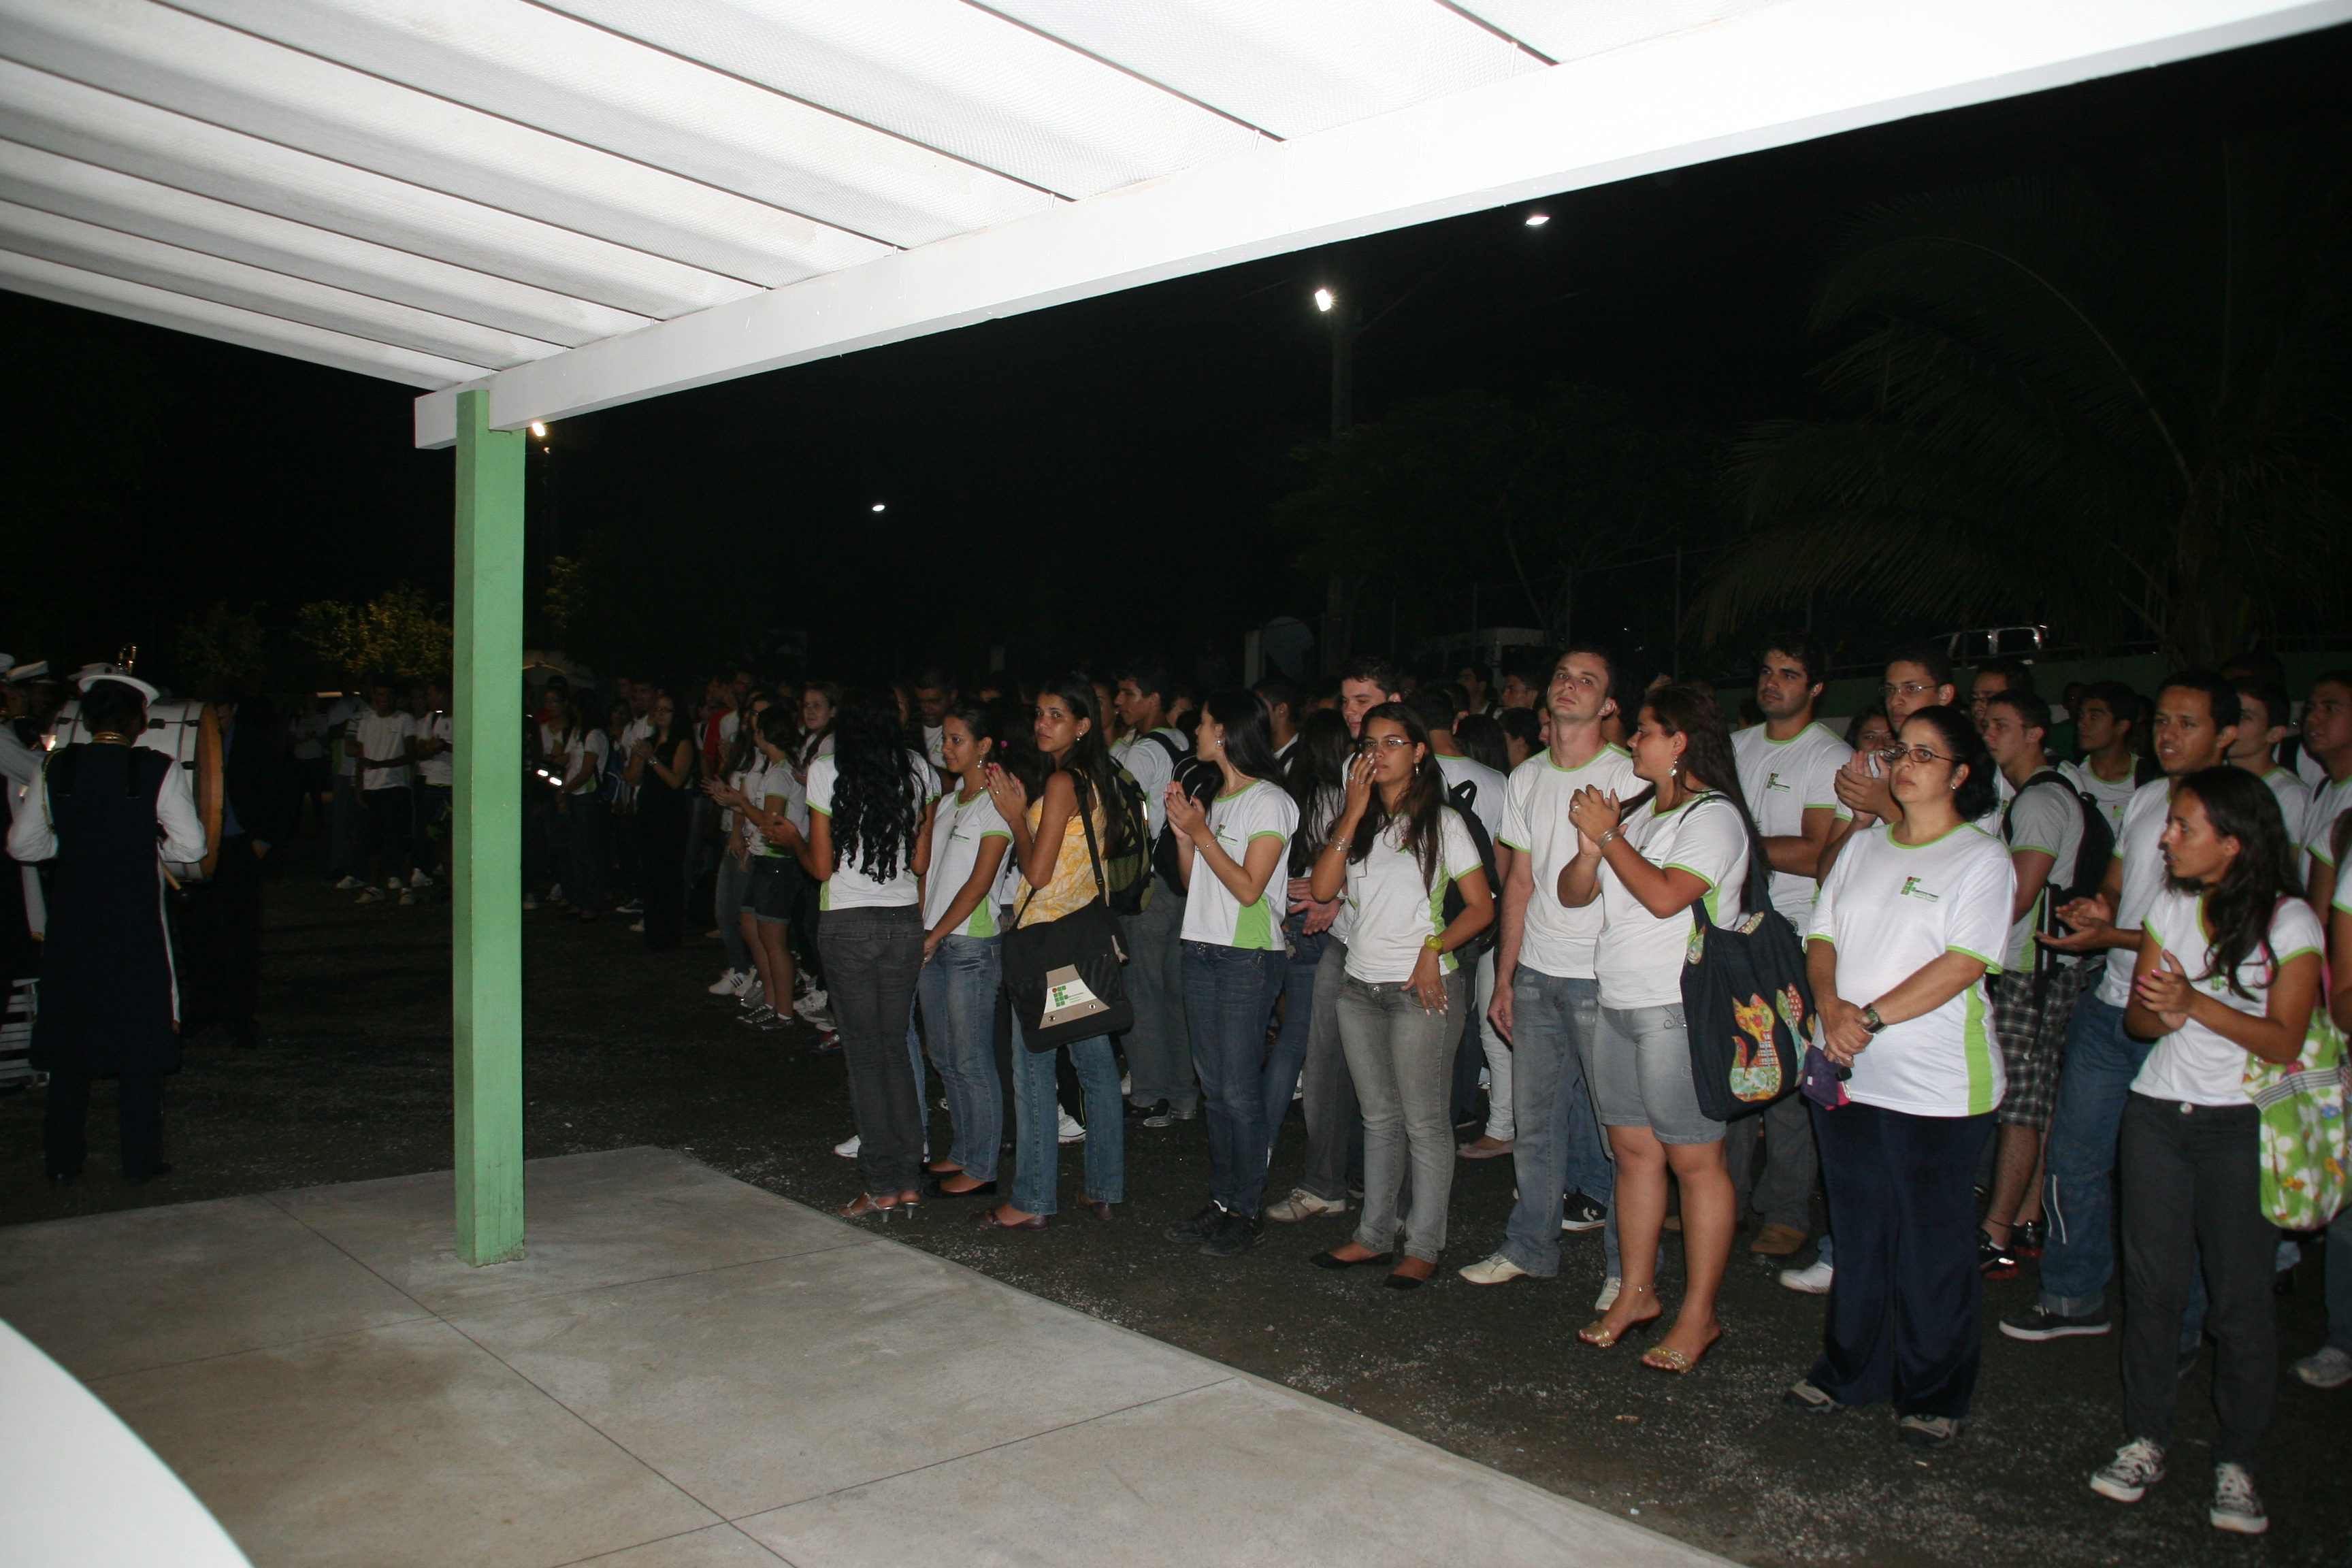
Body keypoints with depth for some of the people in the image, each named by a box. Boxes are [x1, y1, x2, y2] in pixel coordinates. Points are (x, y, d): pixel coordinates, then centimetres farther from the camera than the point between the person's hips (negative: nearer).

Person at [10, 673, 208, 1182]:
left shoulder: (54, 768, 0)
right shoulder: (159, 771, -9)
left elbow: (22, 844, 4)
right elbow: (192, 845, -11)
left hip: (70, 920, 3)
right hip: (136, 922, -3)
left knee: (68, 1031, 13)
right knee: (141, 1033, 6)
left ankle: (63, 1158, 19)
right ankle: (141, 1158, 9)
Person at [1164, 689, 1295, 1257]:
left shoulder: (1269, 802, -8)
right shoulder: (1216, 799, 16)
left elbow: (1249, 888, -15)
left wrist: (1201, 833, -14)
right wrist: (1182, 833, 1)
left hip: (1248, 956, -8)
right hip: (1201, 950, 8)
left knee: (1238, 1090, -5)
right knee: (1212, 1085, 10)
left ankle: (1248, 1212, 4)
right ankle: (1222, 1200, 19)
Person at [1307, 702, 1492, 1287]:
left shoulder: (1441, 821, -1)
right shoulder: (1359, 819, 13)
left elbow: (1481, 907, -4)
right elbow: (1324, 887, -2)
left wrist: (1434, 948, -17)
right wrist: (1354, 815, -5)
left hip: (1422, 987, -5)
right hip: (1360, 986, 5)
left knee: (1424, 1120, 0)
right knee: (1379, 1117, 13)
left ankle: (1424, 1244, 10)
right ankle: (1375, 1234, 22)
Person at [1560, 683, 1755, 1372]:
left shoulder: (1712, 816, -7)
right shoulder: (1641, 813, 17)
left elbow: (1666, 896, -21)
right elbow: (1573, 894, 14)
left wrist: (1609, 835, -11)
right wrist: (1590, 848, -5)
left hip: (1678, 1010, -8)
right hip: (1617, 1004, 8)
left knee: (1693, 1159, -2)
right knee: (1633, 1150, 12)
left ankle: (1698, 1314, 6)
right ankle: (1636, 1293, 22)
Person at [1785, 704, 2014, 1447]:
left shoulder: (1981, 858, -5)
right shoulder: (1863, 846, 13)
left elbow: (1964, 963, -15)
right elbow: (1822, 935, 10)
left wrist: (1872, 1017, -19)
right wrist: (1831, 1006, -9)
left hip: (1936, 1084, -5)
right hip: (1848, 1074, 5)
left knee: (1934, 1244, 4)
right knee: (1858, 1231, 15)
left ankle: (1934, 1396, 20)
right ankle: (1850, 1371, 30)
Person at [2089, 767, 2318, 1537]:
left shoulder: (2290, 923, -7)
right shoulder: (2172, 905, 5)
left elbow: (2285, 1041, -11)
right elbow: (2138, 1015, 6)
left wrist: (2197, 1003, -22)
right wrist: (2160, 1014, -17)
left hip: (2242, 1124, -4)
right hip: (2158, 1110, 4)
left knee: (2239, 1295, -1)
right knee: (2152, 1280, 5)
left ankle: (2236, 1464, 12)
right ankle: (2146, 1441, 17)